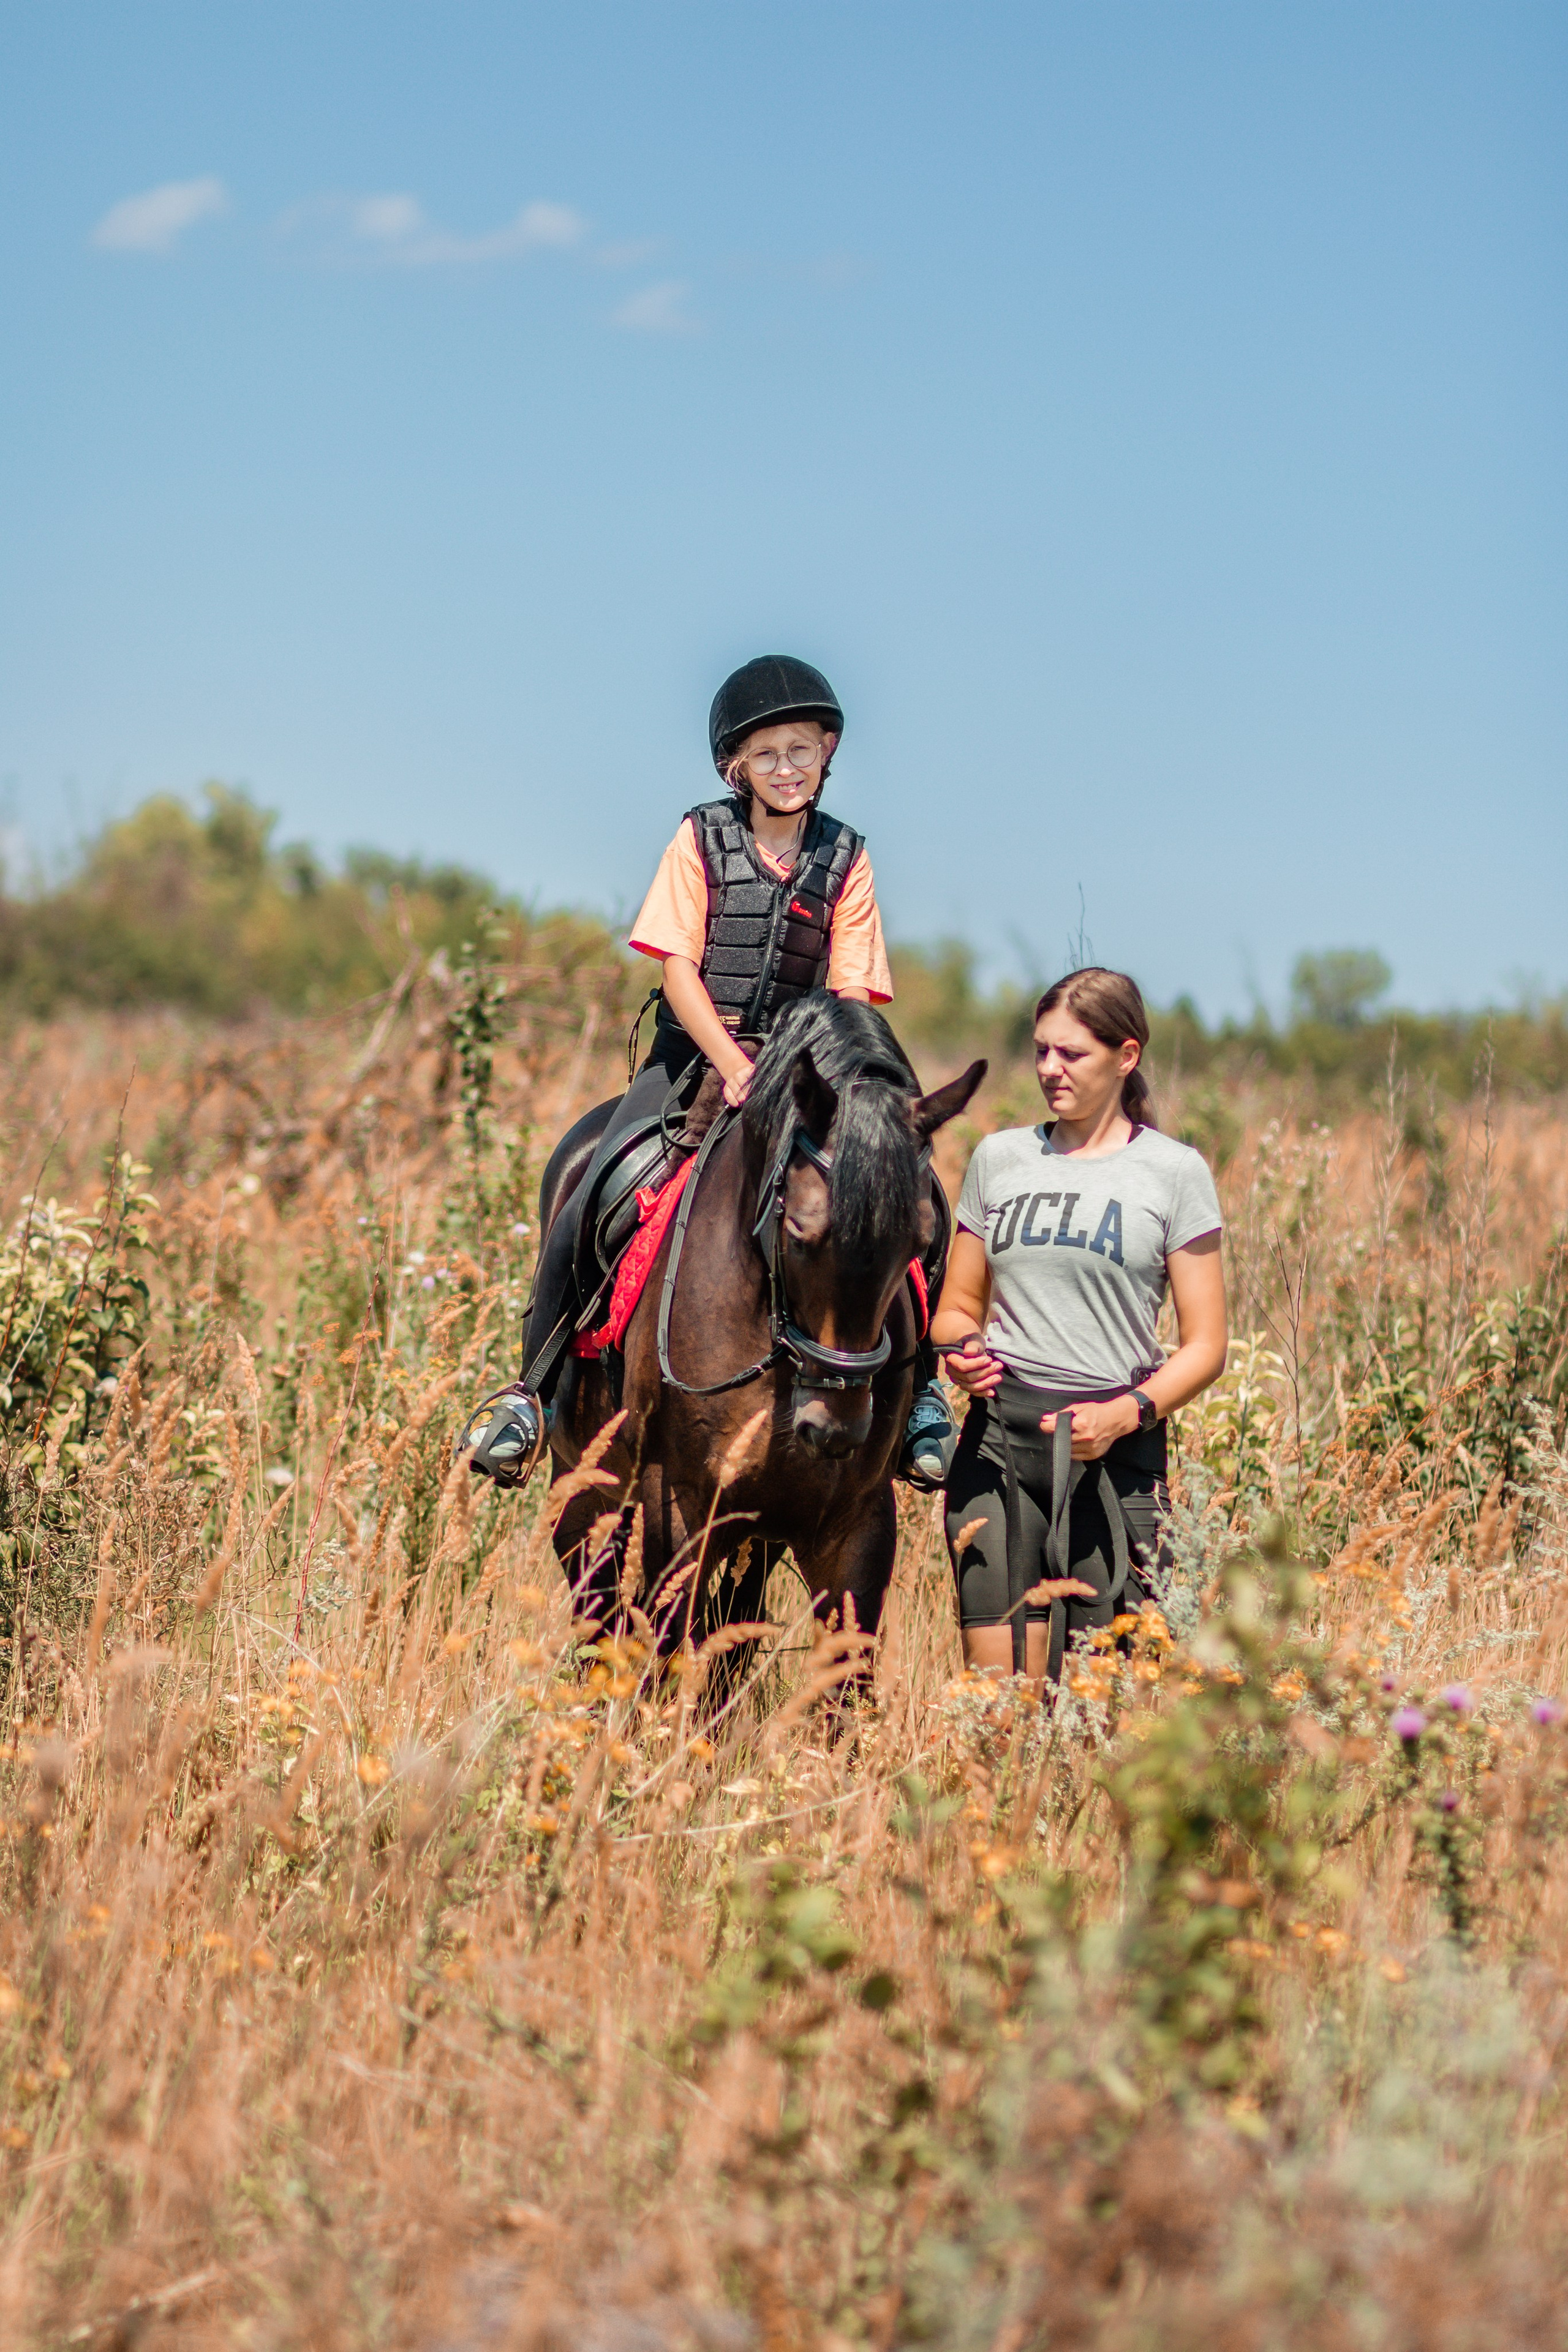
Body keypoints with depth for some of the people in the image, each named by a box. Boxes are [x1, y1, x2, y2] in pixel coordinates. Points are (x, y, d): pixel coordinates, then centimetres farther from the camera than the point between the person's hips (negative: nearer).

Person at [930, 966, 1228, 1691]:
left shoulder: (1173, 1172, 3)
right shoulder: (999, 1157, 12)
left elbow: (1205, 1346, 1)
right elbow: (958, 1305, 20)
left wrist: (1127, 1412, -15)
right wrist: (961, 1350, -3)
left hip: (1115, 1448, -2)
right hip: (999, 1438, 2)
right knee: (998, 1689, -5)